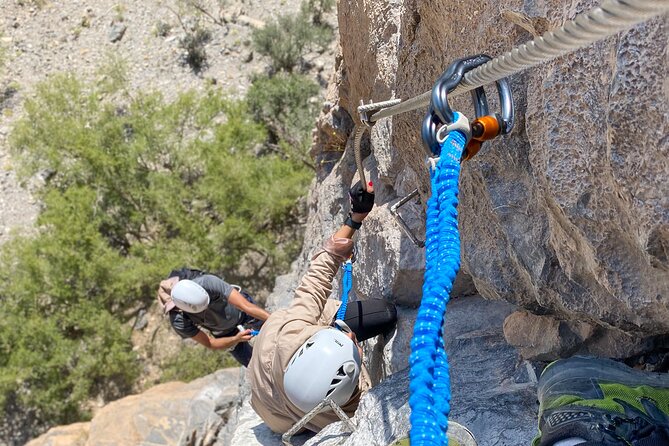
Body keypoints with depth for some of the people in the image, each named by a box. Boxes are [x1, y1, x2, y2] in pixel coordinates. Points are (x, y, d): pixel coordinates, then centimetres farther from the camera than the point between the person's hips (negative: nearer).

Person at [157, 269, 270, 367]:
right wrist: (236, 339, -41)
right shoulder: (178, 322, -36)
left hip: (242, 313, -1)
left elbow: (247, 307, -46)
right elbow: (211, 344, -23)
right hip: (224, 333, 1)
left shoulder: (209, 282, -44)